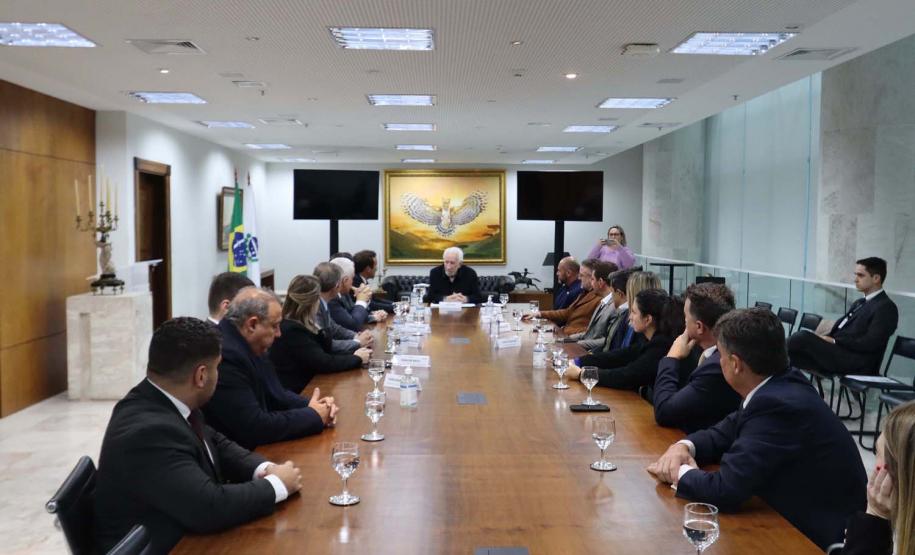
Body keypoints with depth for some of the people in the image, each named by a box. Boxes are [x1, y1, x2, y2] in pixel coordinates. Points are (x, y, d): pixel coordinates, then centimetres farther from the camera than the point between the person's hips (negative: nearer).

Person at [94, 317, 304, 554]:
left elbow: (216, 445, 9)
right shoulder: (148, 432, -28)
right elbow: (210, 507, -30)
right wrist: (277, 485, -17)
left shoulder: (162, 401, -3)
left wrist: (264, 469, -7)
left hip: (182, 535, 7)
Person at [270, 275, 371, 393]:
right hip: (293, 395, -8)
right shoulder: (292, 330, -21)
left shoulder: (298, 325, 6)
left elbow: (325, 353, 7)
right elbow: (324, 363, -20)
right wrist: (357, 358, -8)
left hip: (304, 386, 8)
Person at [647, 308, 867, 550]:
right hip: (799, 520, 7)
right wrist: (684, 446, -6)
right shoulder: (779, 386, 0)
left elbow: (725, 491, -27)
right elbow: (724, 434, 13)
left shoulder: (780, 406, -27)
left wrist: (679, 472, -10)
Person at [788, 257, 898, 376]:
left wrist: (834, 341, -13)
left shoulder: (886, 307, -3)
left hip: (855, 363, -8)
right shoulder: (859, 303, 25)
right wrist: (824, 338, -2)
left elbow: (870, 343, -14)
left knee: (804, 337, -24)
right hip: (837, 352, 8)